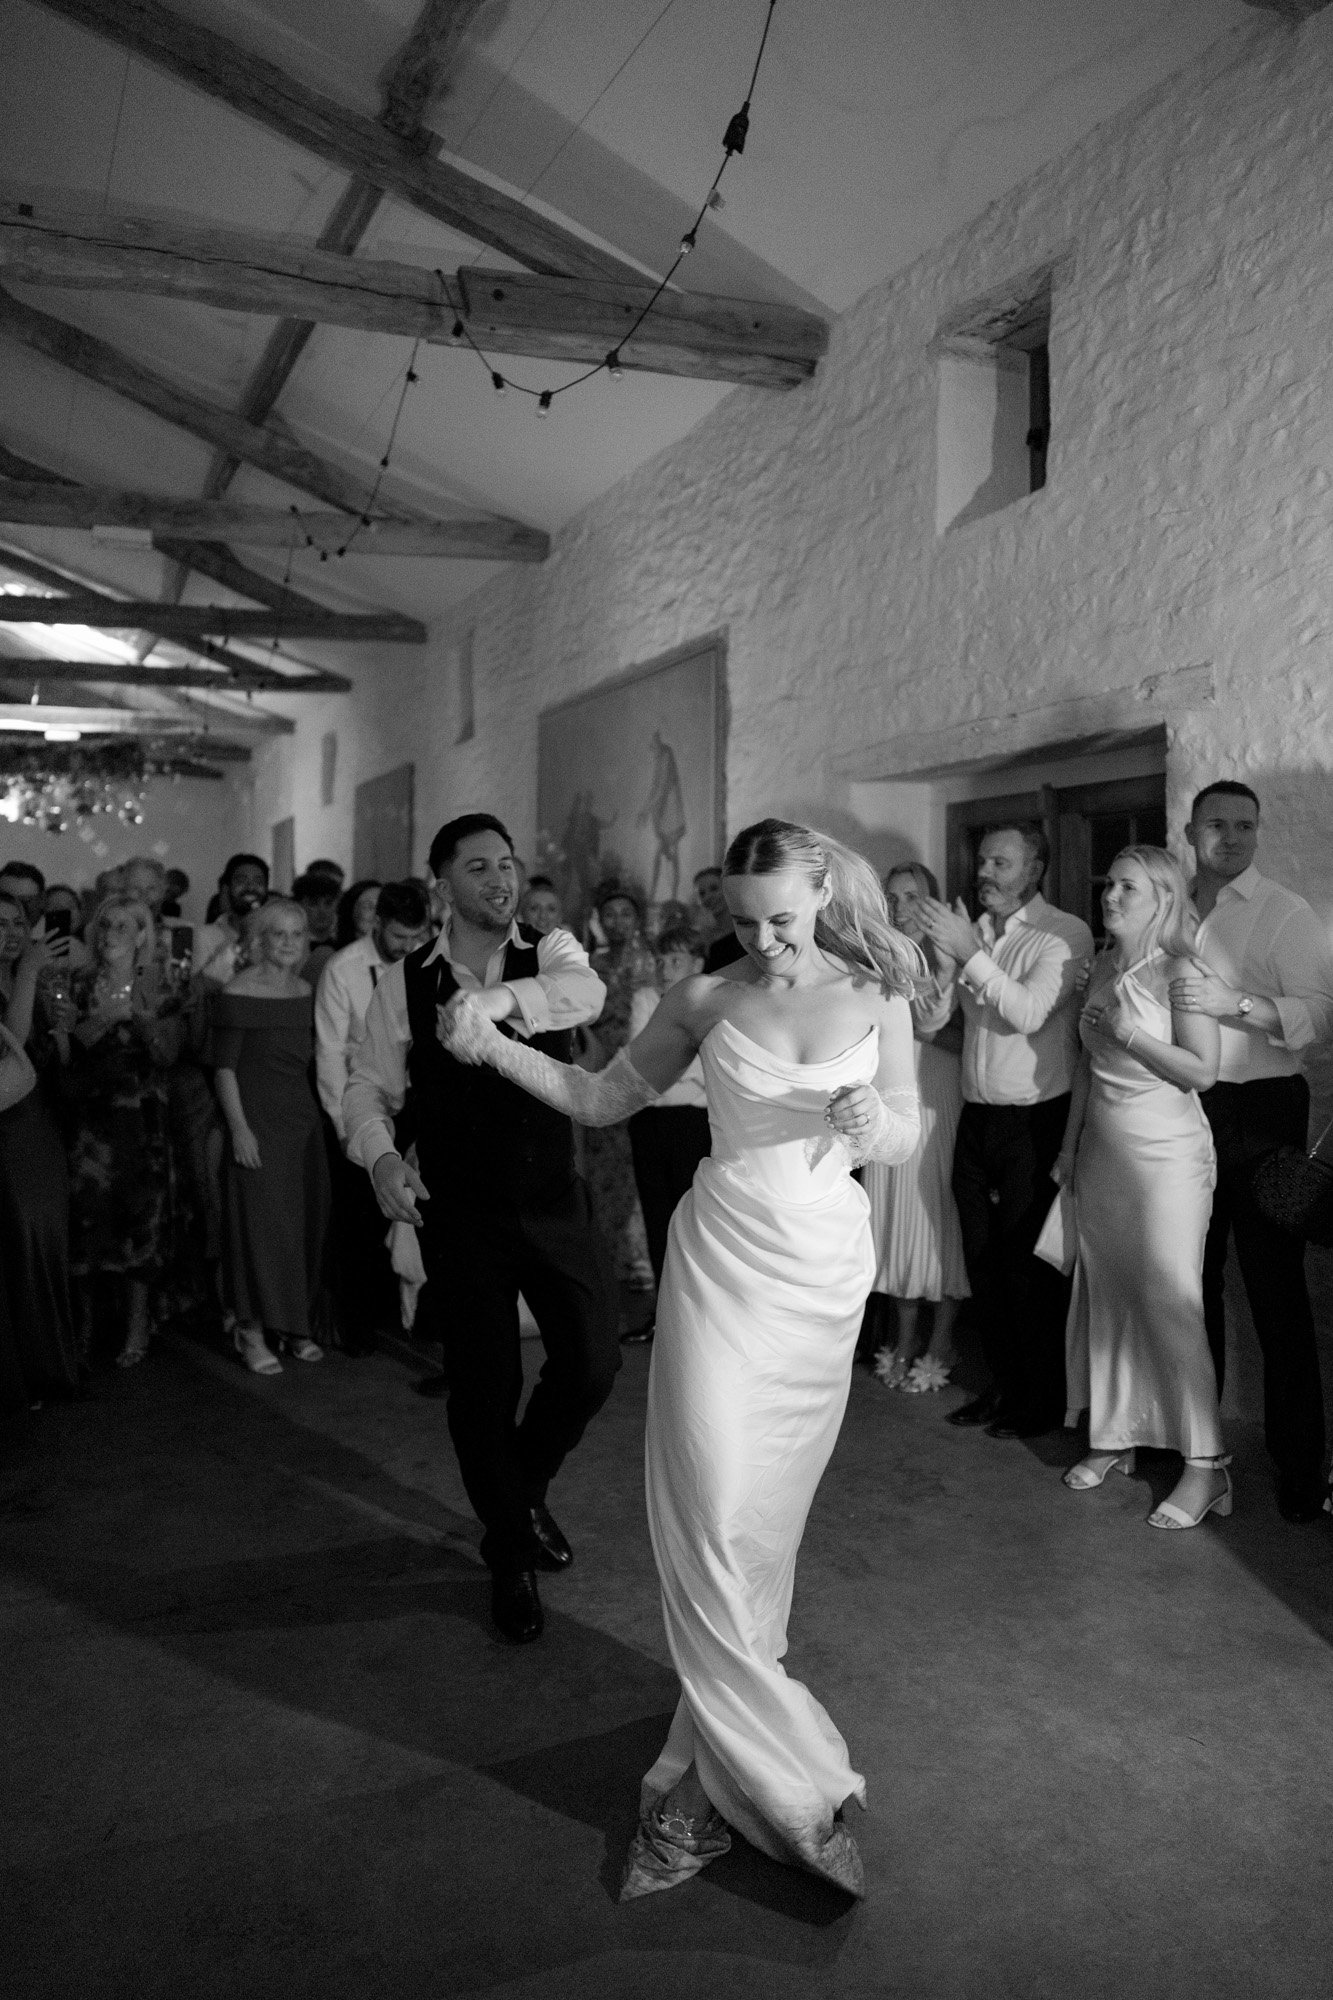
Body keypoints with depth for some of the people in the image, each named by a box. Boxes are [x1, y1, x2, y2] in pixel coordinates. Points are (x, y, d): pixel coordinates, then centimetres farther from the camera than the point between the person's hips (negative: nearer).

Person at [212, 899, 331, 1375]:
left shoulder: (306, 992, 9)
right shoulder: (237, 993, -9)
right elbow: (224, 1067, -10)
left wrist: (316, 1112, 8)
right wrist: (239, 1127, -16)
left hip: (303, 1116, 6)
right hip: (257, 1118, -6)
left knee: (307, 1219, 9)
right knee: (260, 1219, -3)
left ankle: (292, 1325, 22)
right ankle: (251, 1331, 9)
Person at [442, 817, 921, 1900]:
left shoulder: (876, 995, 1)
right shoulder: (707, 996, 0)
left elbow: (908, 1138, 5)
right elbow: (602, 1097, 5)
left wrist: (869, 1122, -18)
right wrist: (493, 1046, -7)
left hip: (825, 1270, 1)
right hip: (722, 1260, -1)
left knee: (768, 1516, 9)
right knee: (713, 1519, -6)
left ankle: (708, 1777, 25)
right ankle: (798, 1787, 8)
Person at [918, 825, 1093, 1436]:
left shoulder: (1065, 933, -7)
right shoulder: (973, 932, 11)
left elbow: (1029, 1012, -20)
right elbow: (932, 1018, 4)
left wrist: (969, 952, -24)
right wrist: (943, 954, -12)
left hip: (1034, 1121, -6)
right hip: (976, 1116, 6)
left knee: (1028, 1263, 1)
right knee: (982, 1259, 12)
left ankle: (1042, 1401, 17)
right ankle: (1004, 1385, 26)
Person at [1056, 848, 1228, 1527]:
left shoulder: (1181, 972, -10)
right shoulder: (1101, 969, 9)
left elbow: (1202, 1070, -14)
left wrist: (1133, 1033, -21)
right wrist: (1070, 1146, 17)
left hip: (1165, 1154, -6)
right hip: (1102, 1152, 6)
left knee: (1171, 1304, -5)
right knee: (1108, 1298, 10)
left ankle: (1204, 1466, 4)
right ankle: (1113, 1437, 22)